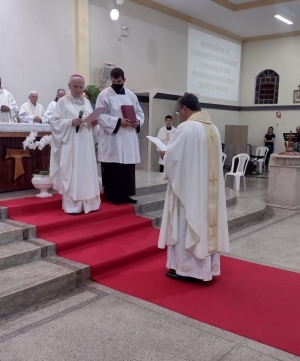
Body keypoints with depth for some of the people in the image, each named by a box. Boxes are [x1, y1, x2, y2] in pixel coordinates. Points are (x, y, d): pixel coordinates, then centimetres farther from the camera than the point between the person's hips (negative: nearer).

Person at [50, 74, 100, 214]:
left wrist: (94, 123, -4)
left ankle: (87, 203, 14)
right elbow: (54, 121, -6)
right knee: (70, 173, -3)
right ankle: (71, 205, 3)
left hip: (85, 144, 5)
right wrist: (71, 122, -18)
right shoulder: (62, 102, 0)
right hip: (69, 144, -5)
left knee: (87, 172, 6)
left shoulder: (87, 102, 15)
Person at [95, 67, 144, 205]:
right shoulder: (104, 95, -2)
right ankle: (112, 195, 8)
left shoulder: (131, 95, 13)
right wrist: (118, 121, -20)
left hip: (129, 139, 5)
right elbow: (100, 116, -11)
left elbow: (139, 112, 16)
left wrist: (138, 121, -6)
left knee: (128, 169, 7)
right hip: (111, 138, -5)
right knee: (112, 169, -2)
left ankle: (125, 194, 17)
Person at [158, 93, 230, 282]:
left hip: (189, 186, -8)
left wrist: (164, 153, 6)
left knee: (186, 224, 3)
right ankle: (206, 265, 23)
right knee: (206, 220, 13)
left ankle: (184, 267, 12)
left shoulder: (186, 128, -16)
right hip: (209, 187, 8)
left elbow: (173, 157, -17)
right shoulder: (213, 128, 9)